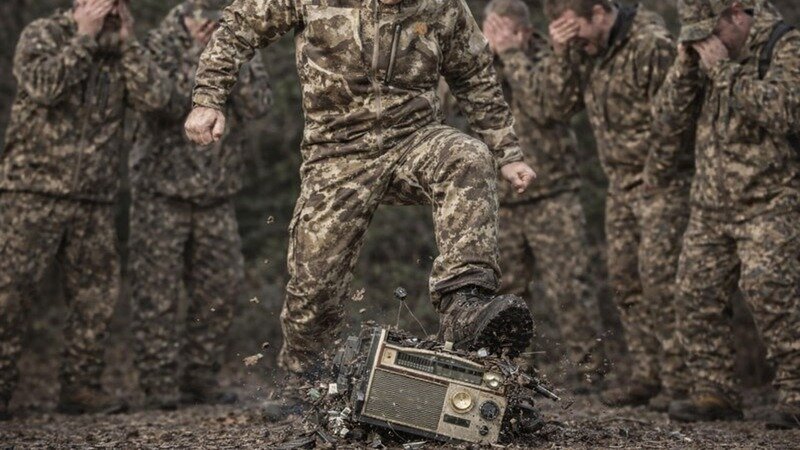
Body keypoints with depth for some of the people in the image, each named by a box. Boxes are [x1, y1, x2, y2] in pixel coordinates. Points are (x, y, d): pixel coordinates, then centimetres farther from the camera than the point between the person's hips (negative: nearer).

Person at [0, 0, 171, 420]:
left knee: (96, 292, 4)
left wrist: (127, 42, -7)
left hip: (94, 198, 5)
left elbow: (155, 96, -4)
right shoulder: (42, 35, -1)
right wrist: (84, 37, -17)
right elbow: (44, 86, -21)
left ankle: (80, 385, 13)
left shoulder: (121, 52, 11)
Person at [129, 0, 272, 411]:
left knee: (221, 288, 5)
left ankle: (201, 377, 16)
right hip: (163, 191, -4)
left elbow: (257, 107, -6)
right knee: (157, 292, -4)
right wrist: (197, 56, -21)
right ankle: (159, 385, 1)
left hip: (216, 195, 5)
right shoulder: (160, 48, -5)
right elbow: (167, 106, -20)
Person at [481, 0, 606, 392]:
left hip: (552, 194, -5)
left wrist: (511, 53, -22)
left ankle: (590, 367, -2)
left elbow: (543, 106, -25)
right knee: (503, 288, 9)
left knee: (568, 286, -7)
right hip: (501, 199, 5)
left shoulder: (547, 60, -7)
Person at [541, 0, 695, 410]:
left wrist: (654, 177, -14)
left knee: (659, 279, -11)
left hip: (660, 180, -8)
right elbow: (562, 106, 3)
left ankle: (679, 381, -5)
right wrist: (563, 54, -9)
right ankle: (646, 376, 15)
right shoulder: (587, 49, 6)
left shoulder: (651, 43, -19)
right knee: (624, 280, 8)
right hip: (621, 182, 8)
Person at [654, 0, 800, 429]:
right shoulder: (710, 56, 12)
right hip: (712, 205, 7)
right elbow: (670, 116, 9)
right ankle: (714, 392, 15)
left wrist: (724, 69, -21)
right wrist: (686, 64, -6)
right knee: (696, 294, 4)